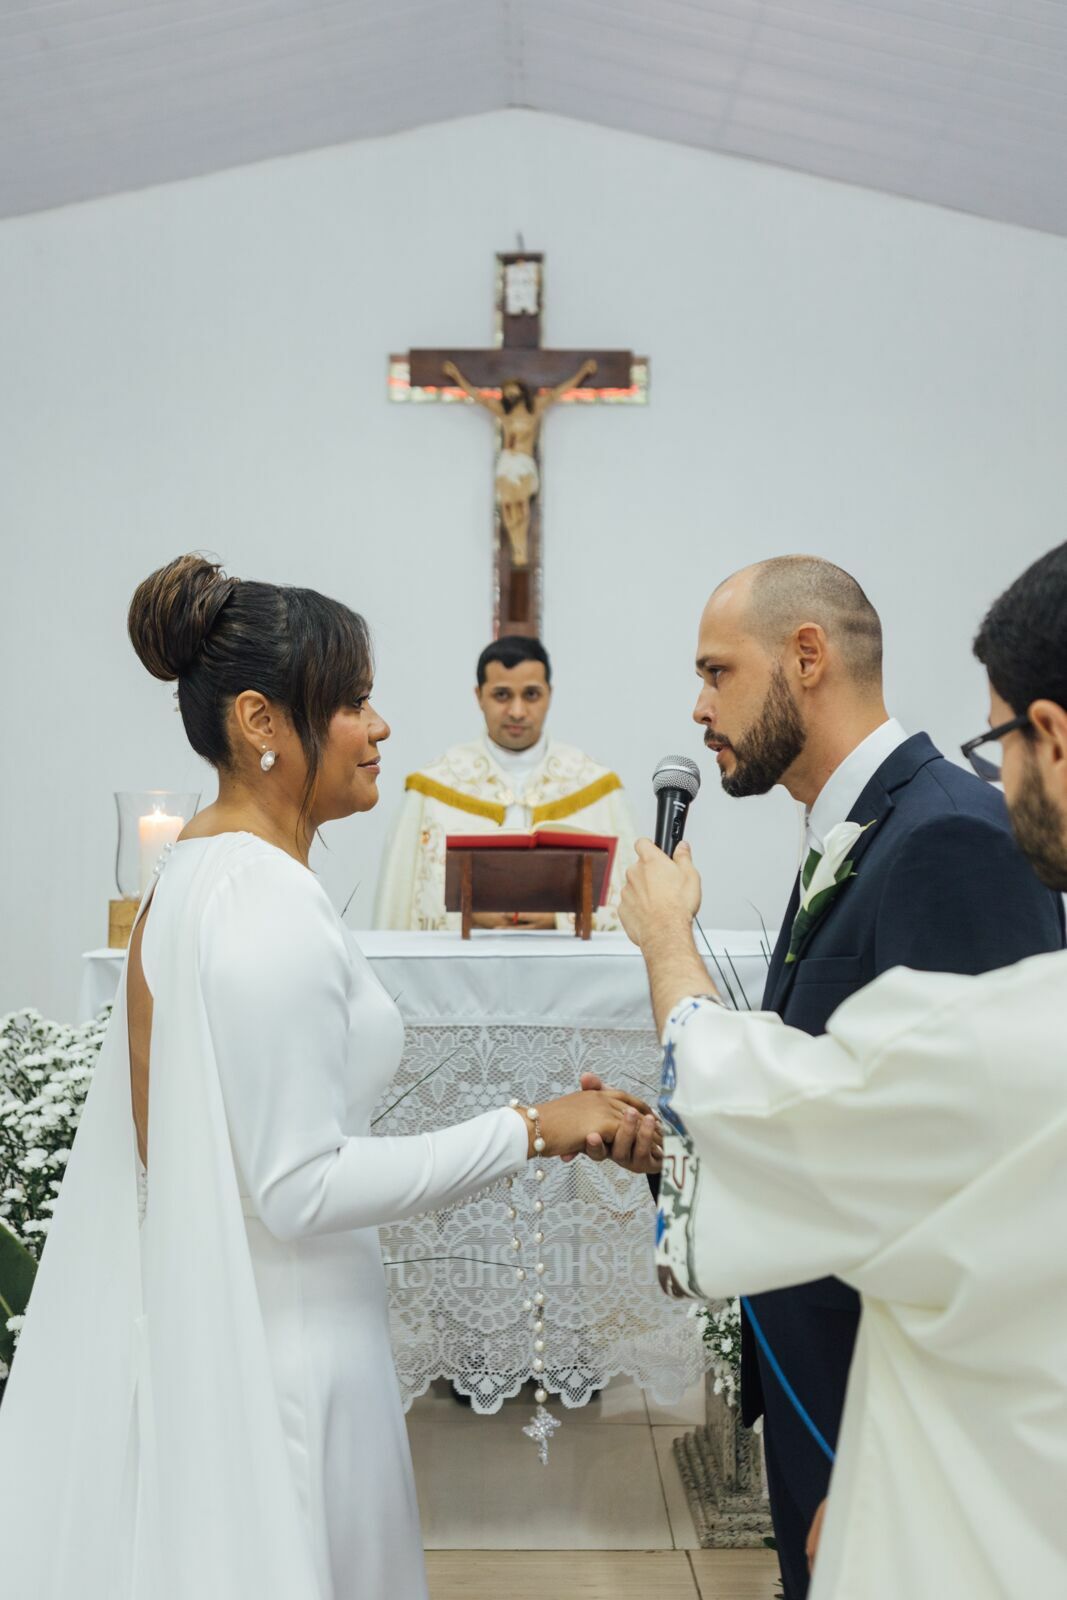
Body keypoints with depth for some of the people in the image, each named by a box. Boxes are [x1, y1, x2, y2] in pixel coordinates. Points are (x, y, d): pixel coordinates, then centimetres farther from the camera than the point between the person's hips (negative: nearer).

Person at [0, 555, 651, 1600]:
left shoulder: (197, 871, 5)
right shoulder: (272, 910, -24)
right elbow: (303, 1186, -24)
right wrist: (531, 1130, -19)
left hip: (197, 1311, 9)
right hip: (277, 1348, -9)